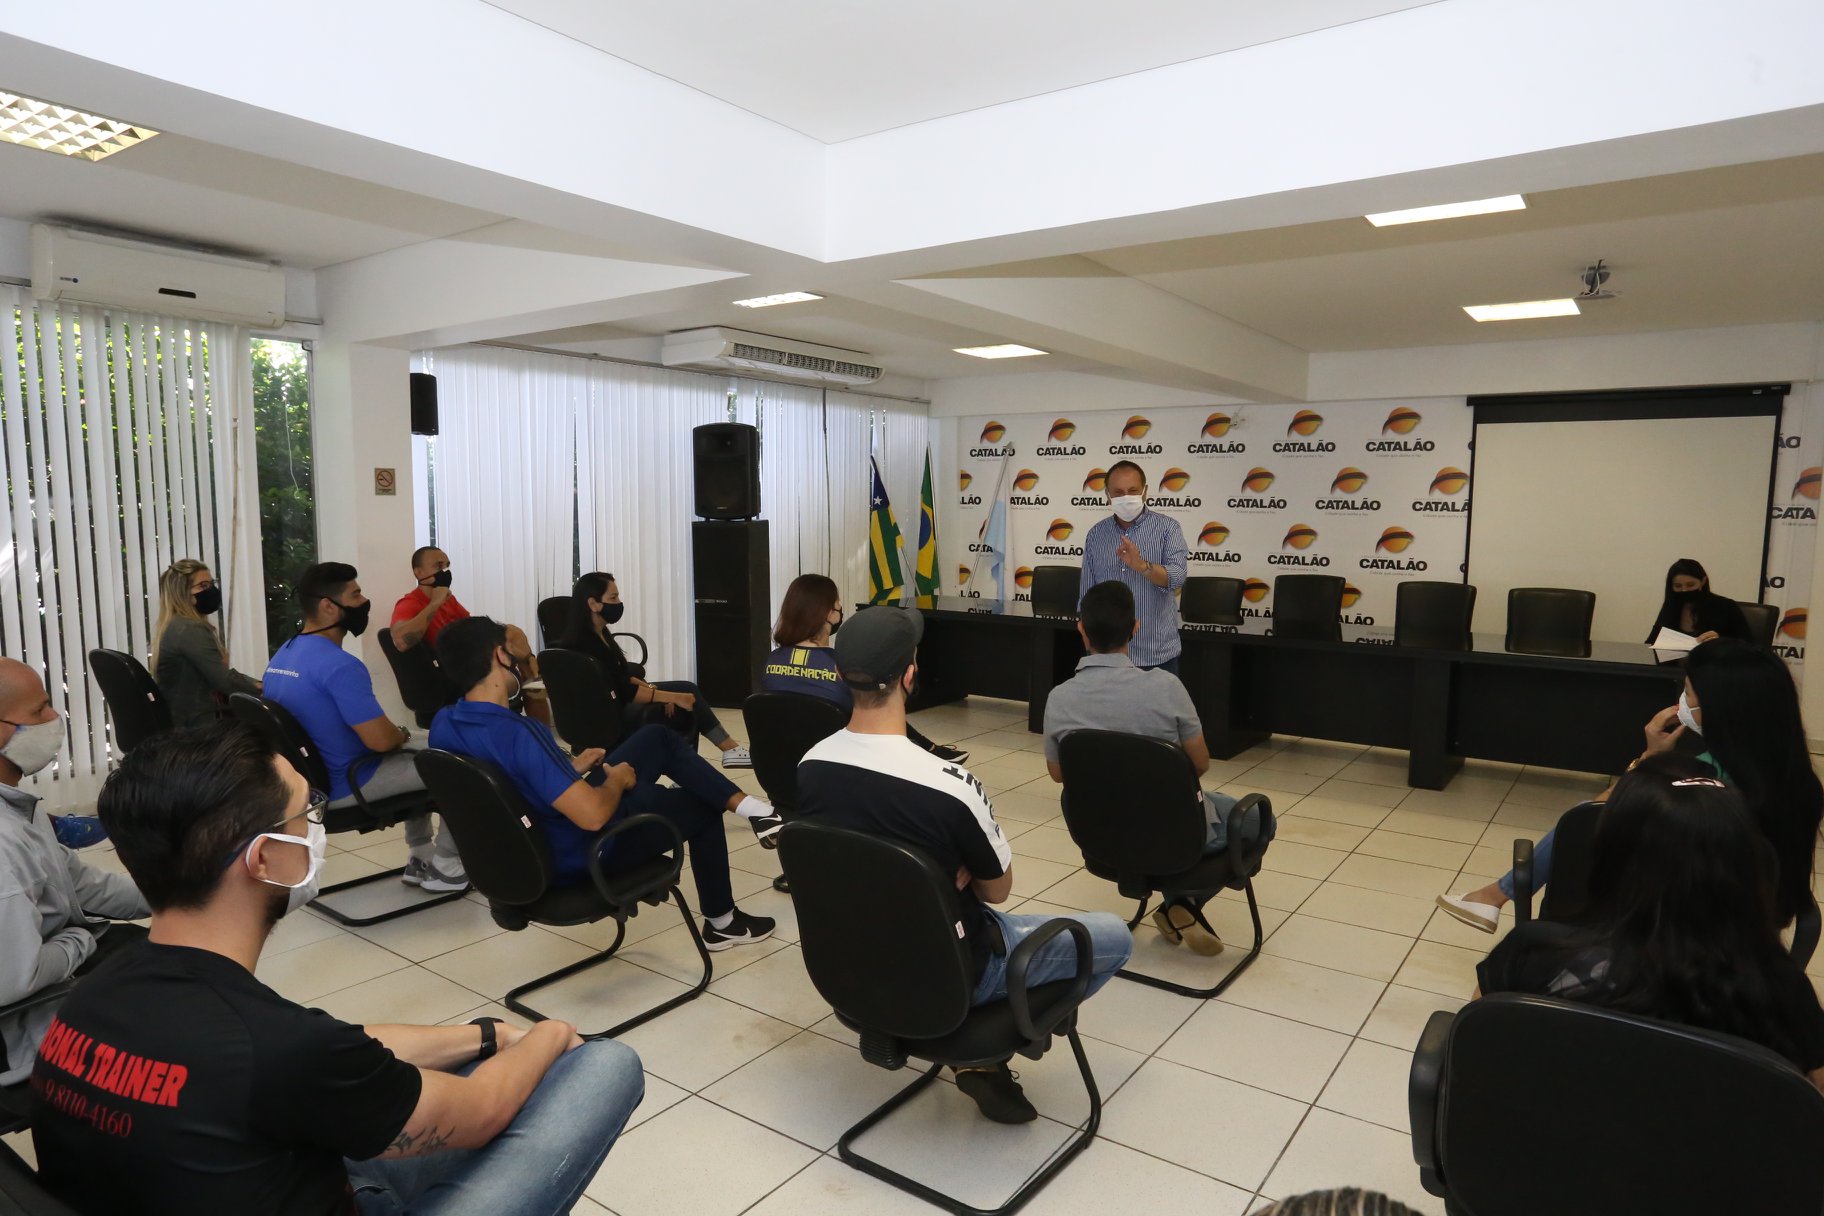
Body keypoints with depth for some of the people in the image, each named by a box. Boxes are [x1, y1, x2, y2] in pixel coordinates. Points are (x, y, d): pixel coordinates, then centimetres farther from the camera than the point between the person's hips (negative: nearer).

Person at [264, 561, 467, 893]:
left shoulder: (281, 656, 6)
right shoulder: (339, 665, -26)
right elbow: (381, 739, -27)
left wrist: (397, 736, 13)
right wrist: (402, 734, -4)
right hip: (345, 784, -10)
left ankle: (421, 858, 30)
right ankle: (446, 866, 11)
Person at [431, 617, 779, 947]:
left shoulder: (443, 724, -9)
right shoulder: (516, 733, -37)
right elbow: (594, 815, -37)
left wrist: (568, 768, 8)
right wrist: (617, 780, -16)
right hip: (587, 852, -8)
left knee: (658, 737, 15)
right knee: (700, 808, 16)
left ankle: (748, 806, 13)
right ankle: (723, 923, 32)